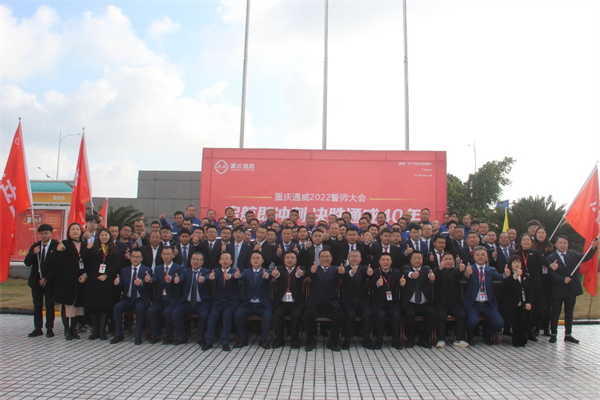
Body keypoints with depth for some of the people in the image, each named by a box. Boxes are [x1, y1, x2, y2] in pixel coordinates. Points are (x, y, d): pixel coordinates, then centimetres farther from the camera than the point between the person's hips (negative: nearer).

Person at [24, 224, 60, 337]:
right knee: (37, 305, 7)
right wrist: (33, 253, -16)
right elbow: (27, 262, 3)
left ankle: (49, 328, 8)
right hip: (36, 280, 4)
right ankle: (37, 328, 14)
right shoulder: (35, 246, 9)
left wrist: (47, 278, -11)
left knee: (50, 305, 2)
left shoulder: (56, 246, -6)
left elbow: (57, 265, -9)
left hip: (50, 281, -4)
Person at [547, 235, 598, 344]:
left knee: (569, 312, 12)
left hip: (572, 289, 4)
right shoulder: (551, 258, -6)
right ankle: (553, 334, 15)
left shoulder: (573, 254, 7)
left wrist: (593, 247, -17)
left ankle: (568, 334, 21)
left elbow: (586, 258, -4)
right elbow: (552, 274, -13)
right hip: (558, 290, -4)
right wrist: (563, 279, -24)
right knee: (555, 313, 5)